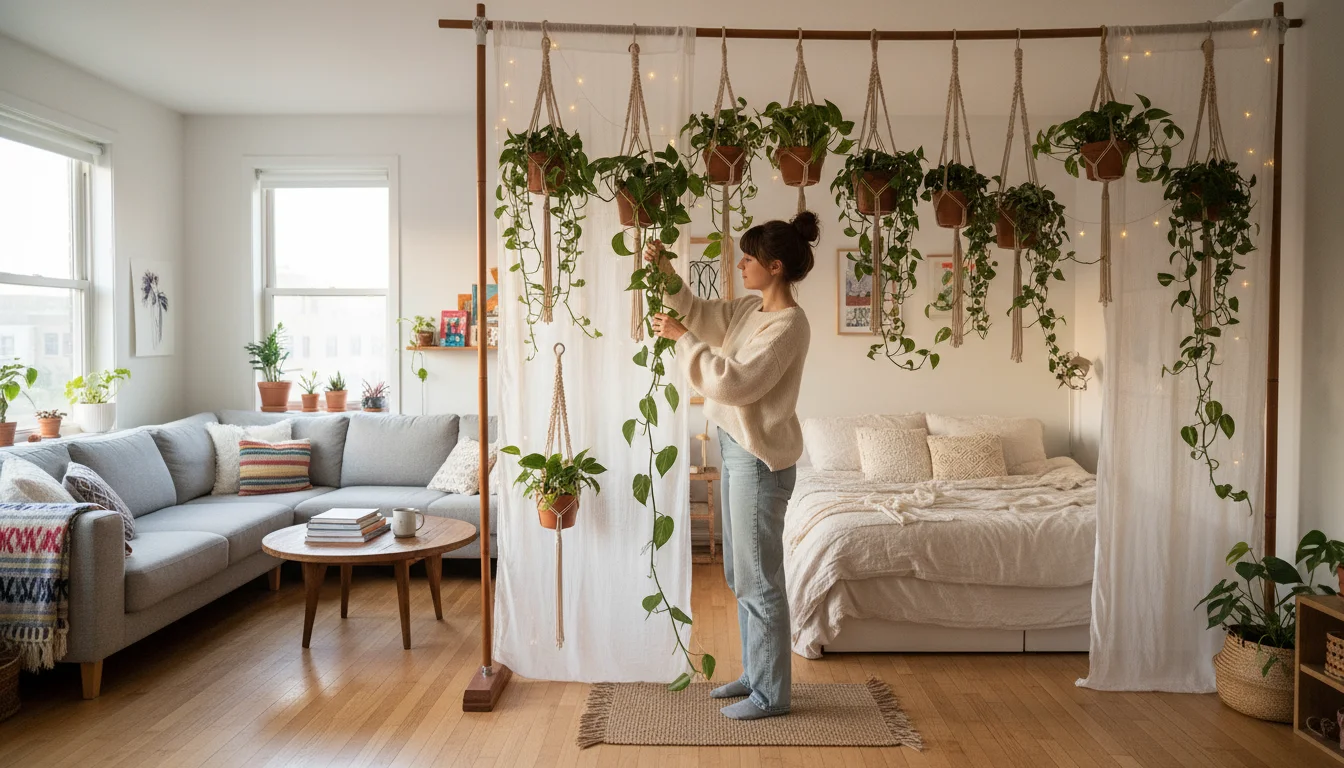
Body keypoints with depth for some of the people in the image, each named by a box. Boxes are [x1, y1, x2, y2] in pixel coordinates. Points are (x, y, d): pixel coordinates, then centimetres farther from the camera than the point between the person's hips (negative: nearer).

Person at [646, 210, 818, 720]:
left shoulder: (789, 324, -18)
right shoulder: (751, 309, 9)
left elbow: (735, 382, -25)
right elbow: (702, 316, 21)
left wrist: (681, 338, -18)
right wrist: (666, 274, 6)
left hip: (760, 458, -10)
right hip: (735, 448, 10)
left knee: (759, 579, 1)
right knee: (740, 573, 17)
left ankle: (771, 694, 16)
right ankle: (755, 674, 32)